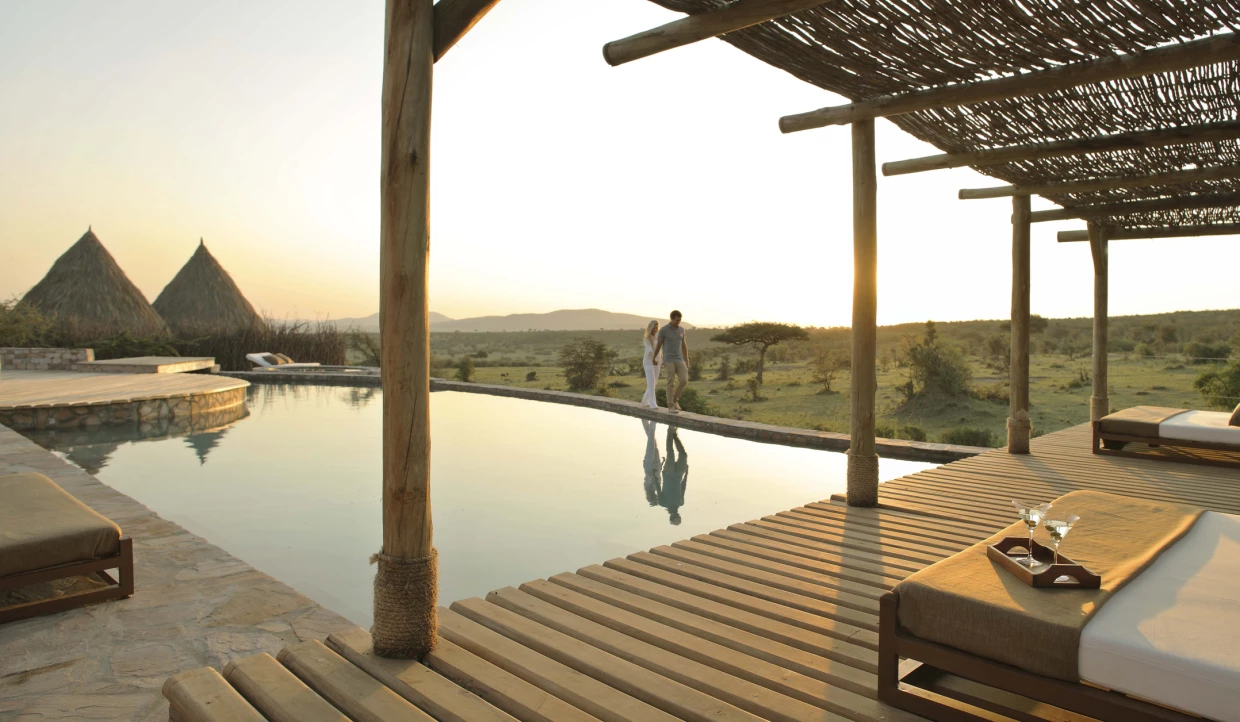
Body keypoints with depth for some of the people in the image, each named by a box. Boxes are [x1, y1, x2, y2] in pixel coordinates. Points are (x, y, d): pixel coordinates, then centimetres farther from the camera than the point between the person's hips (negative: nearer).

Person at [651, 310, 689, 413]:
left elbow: (684, 346, 15)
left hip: (679, 360, 5)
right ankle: (671, 406, 0)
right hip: (668, 360, -5)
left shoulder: (681, 330, 9)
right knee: (671, 383, -8)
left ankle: (675, 399, 12)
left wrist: (687, 361, 14)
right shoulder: (663, 330, -7)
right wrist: (653, 359, 12)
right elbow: (658, 345, 2)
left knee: (684, 380, -9)